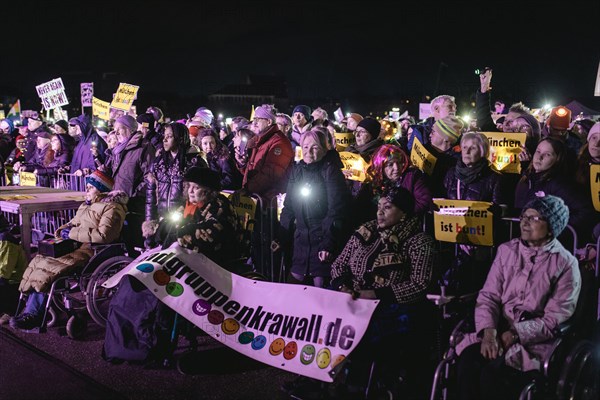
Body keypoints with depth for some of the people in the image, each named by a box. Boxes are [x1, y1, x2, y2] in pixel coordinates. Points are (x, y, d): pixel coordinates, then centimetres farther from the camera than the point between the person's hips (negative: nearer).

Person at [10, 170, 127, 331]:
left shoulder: (112, 208, -9)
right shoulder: (88, 204, 21)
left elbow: (102, 235, -22)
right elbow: (75, 222, 31)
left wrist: (72, 233, -16)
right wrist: (64, 228, 6)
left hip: (91, 251, -10)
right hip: (75, 245, 10)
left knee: (51, 268, -25)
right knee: (40, 260, -9)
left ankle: (34, 315, -16)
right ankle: (30, 310, -10)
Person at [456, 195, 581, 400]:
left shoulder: (566, 264, -2)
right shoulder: (506, 251, 10)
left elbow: (555, 319, -7)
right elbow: (488, 296, 4)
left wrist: (514, 334, -17)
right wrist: (489, 332, -14)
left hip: (535, 340, -3)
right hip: (497, 331, 4)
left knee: (493, 374, -30)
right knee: (468, 364, -27)